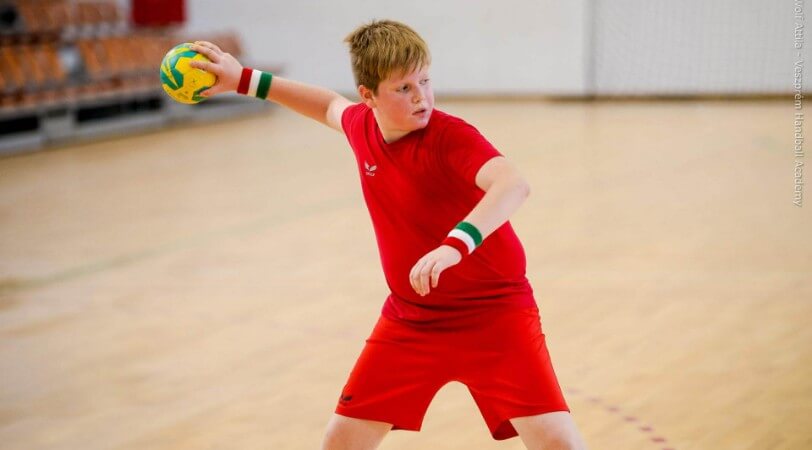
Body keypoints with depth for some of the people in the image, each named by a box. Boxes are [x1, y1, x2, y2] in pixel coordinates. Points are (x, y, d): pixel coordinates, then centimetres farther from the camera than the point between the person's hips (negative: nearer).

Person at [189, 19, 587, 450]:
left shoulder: (451, 136, -22)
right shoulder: (362, 127, -3)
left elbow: (513, 184, -42)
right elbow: (332, 106, 23)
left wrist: (455, 245, -57)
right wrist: (244, 80, 25)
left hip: (493, 314, -6)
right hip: (411, 318, 6)